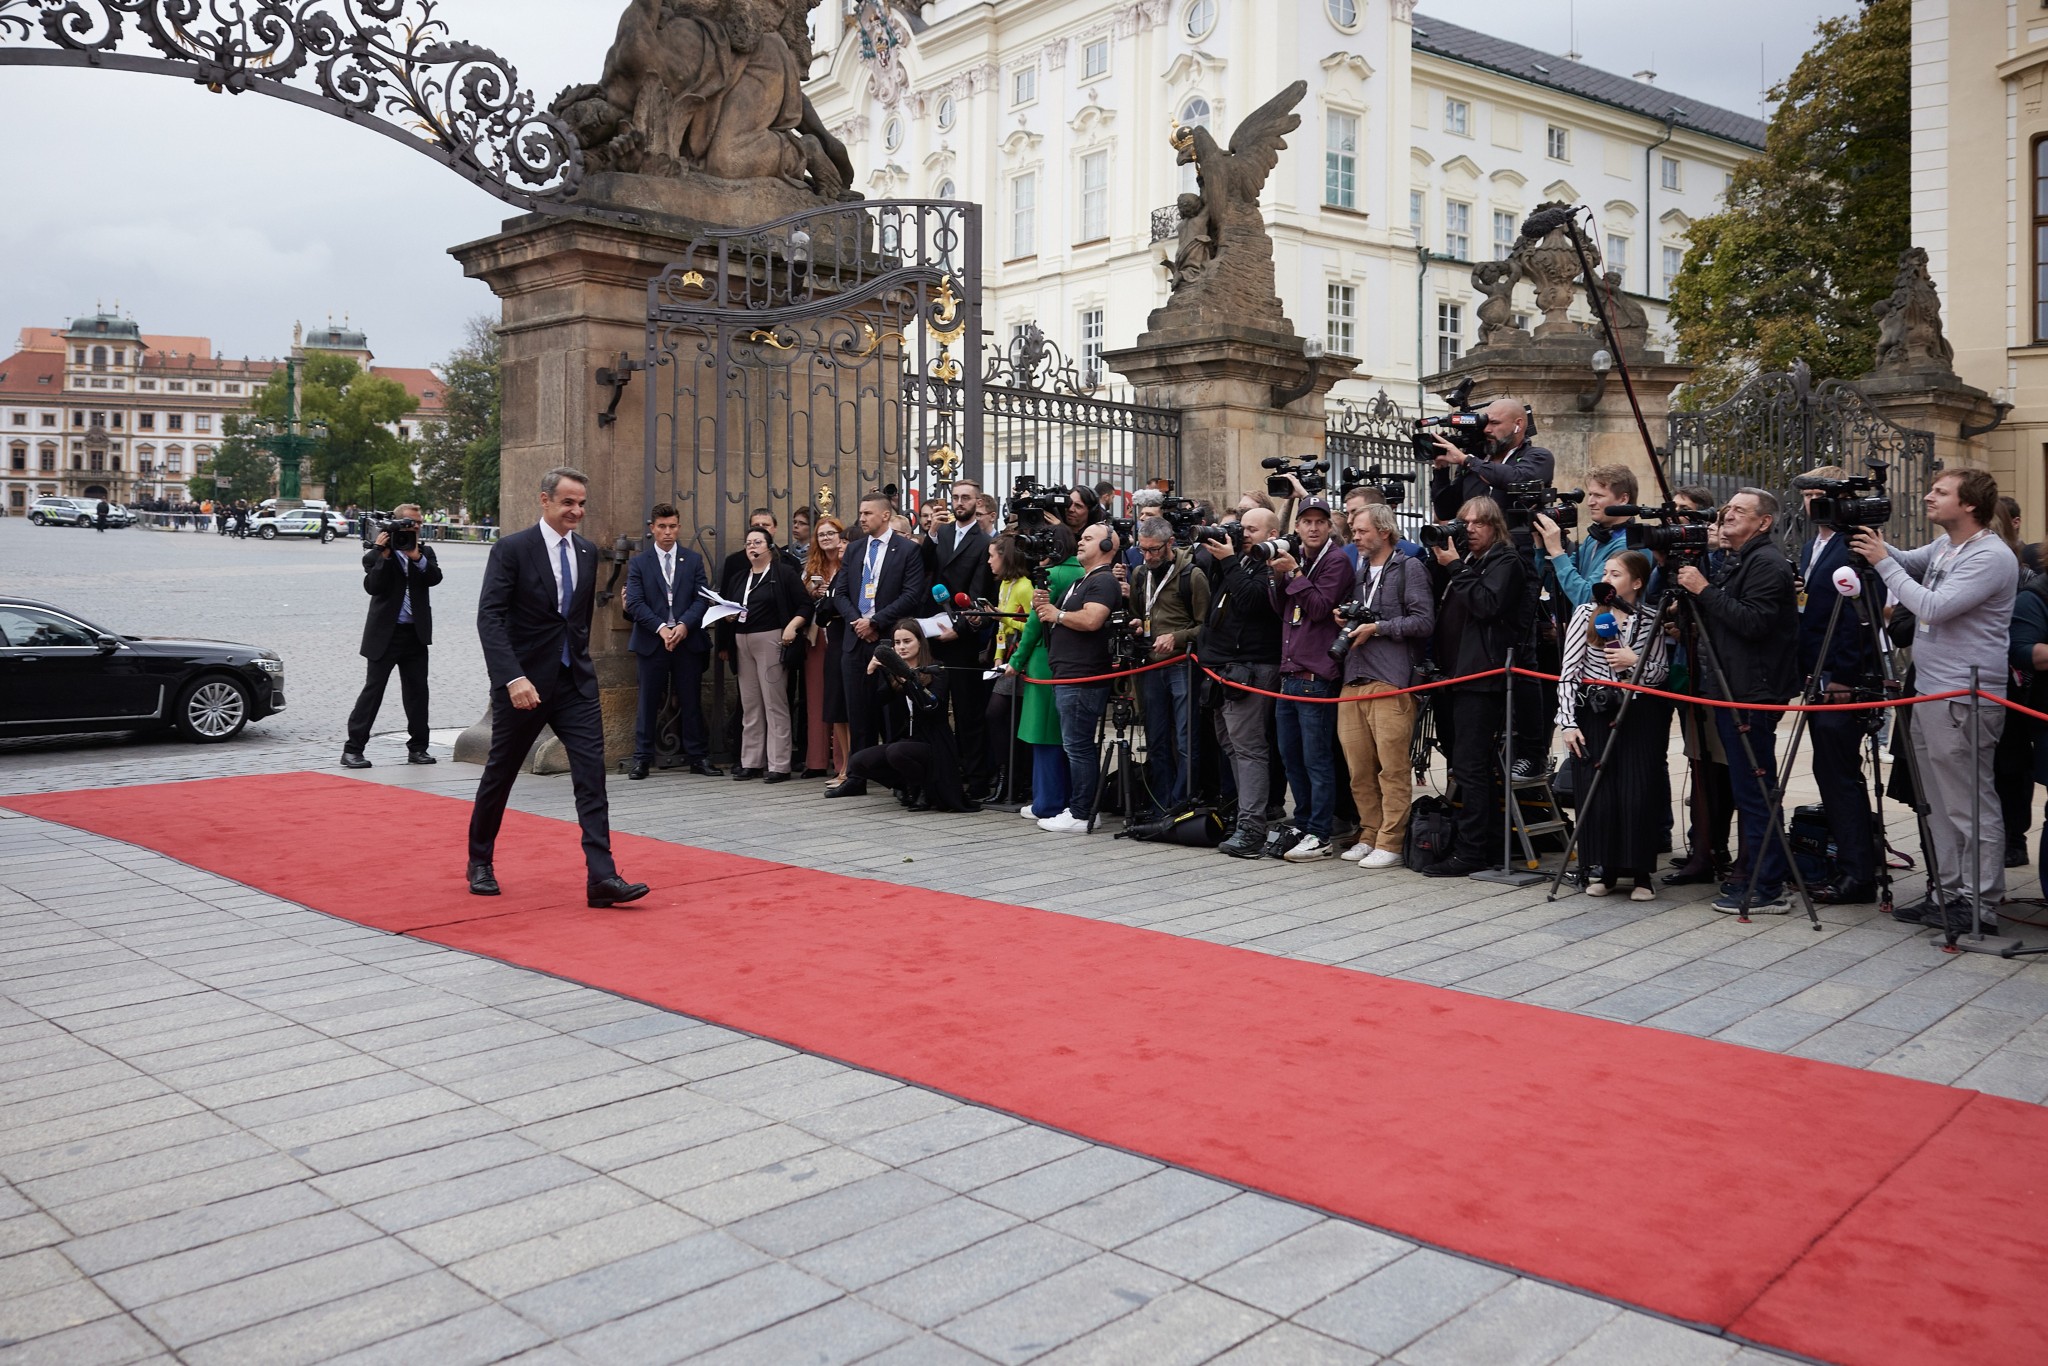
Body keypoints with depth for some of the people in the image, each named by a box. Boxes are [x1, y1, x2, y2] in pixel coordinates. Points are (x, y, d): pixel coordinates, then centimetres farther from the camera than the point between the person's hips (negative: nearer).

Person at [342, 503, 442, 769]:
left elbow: (435, 577, -7)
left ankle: (417, 747, 16)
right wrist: (383, 556, -21)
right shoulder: (377, 556, -1)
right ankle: (353, 749, 1)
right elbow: (372, 586, -16)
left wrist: (417, 557, -21)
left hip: (416, 634, 4)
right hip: (385, 634, -4)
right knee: (373, 689, -3)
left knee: (417, 690, 7)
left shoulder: (425, 553, 11)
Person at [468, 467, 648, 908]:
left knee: (592, 773, -8)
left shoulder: (587, 552, 7)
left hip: (576, 681, 4)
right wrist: (513, 678, -28)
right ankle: (480, 863, 31)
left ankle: (602, 877, -11)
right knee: (500, 774, 11)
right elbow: (490, 618, -18)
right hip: (524, 683, -4)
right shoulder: (511, 549, -10)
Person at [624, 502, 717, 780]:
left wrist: (684, 625, -14)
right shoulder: (639, 563, 5)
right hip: (651, 642, -1)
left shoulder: (693, 560, 9)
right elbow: (635, 603, -4)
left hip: (688, 640, 1)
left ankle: (697, 757, 12)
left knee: (691, 701, 5)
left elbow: (701, 598, 2)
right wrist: (661, 628, -15)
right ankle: (642, 758, 9)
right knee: (648, 702, 3)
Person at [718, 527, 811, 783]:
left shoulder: (783, 573, 0)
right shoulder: (739, 577, 18)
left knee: (775, 704, -5)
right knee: (749, 705, 9)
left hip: (771, 641, -6)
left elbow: (805, 605, -5)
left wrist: (792, 626, -18)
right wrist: (727, 615, -1)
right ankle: (751, 762, 14)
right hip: (742, 643, 6)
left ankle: (779, 765, -3)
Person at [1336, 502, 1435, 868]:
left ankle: (1390, 844, -3)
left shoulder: (1408, 567, 1)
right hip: (1354, 679, 7)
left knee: (1392, 766, -6)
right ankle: (1370, 835, 16)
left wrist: (1377, 628, -9)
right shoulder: (1359, 572, 22)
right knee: (1358, 767, 6)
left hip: (1392, 680, -7)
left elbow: (1424, 621, -7)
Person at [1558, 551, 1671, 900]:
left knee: (1639, 796, -6)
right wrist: (1567, 721, -10)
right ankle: (1602, 870, 10)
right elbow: (1569, 672, -2)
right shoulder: (1585, 614, 2)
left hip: (1639, 714, 0)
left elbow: (1659, 674, 5)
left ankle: (1640, 874, 6)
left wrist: (1636, 660, -15)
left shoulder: (1652, 619, 4)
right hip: (1596, 712, 0)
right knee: (1599, 795, -4)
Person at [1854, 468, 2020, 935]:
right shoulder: (1944, 547, 13)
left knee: (1971, 804, -2)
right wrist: (1877, 545, 4)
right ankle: (1948, 892, 25)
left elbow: (1933, 607, -22)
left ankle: (1980, 902, 6)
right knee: (1939, 802, 15)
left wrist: (1883, 561, -16)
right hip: (1929, 691, 10)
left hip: (1965, 699, -10)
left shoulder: (1991, 556, -16)